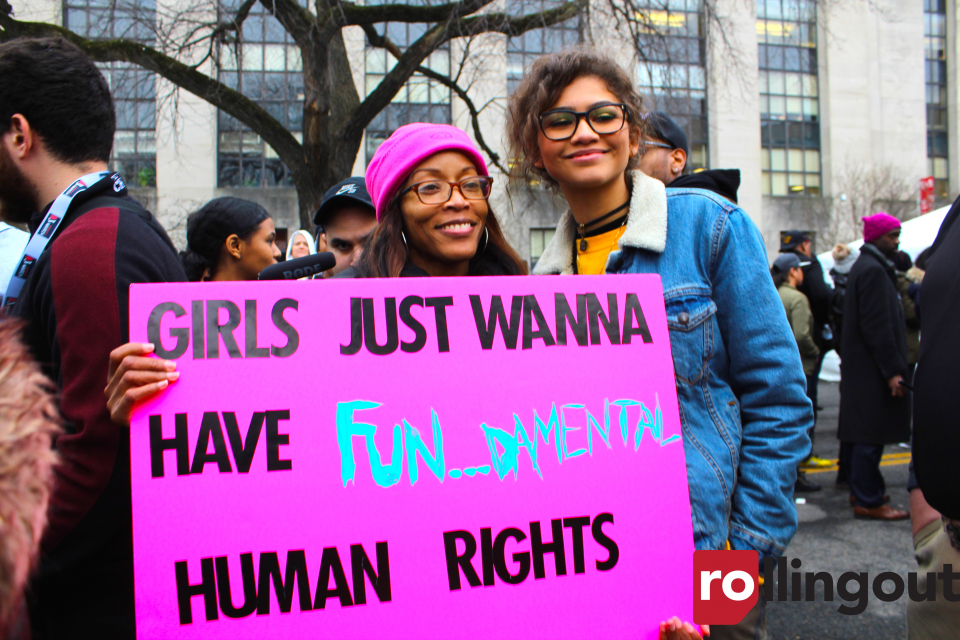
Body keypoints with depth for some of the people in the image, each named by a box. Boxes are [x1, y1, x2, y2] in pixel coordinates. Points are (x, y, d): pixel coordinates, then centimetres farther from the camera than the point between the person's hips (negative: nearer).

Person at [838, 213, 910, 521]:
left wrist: (893, 366, 22)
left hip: (860, 367, 11)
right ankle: (868, 501, 1)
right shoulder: (873, 270, -16)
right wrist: (892, 370, -21)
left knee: (861, 432, 17)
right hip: (872, 369, -11)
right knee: (871, 435, -5)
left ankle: (862, 489, 28)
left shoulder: (865, 266, 17)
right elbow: (877, 326, -22)